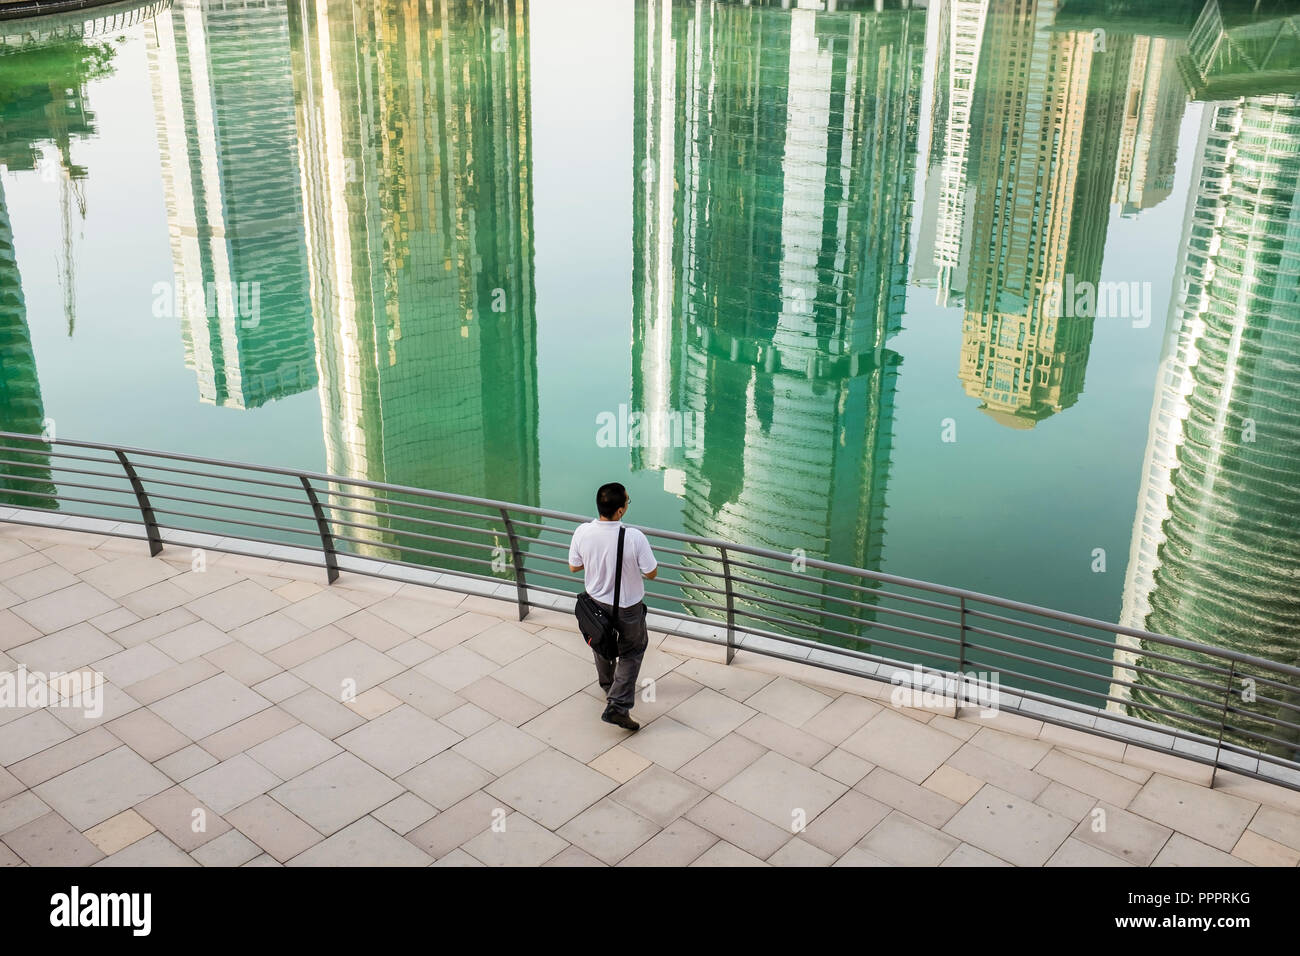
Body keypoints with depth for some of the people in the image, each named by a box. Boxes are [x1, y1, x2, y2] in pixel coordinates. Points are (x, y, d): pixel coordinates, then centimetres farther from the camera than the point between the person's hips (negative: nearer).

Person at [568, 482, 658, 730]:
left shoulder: (582, 532, -22)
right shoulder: (634, 537, -33)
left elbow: (574, 566, -6)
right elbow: (651, 573, -19)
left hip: (596, 601, 4)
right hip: (627, 607, -3)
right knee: (632, 651, 20)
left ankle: (608, 686, 54)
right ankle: (617, 706, 11)